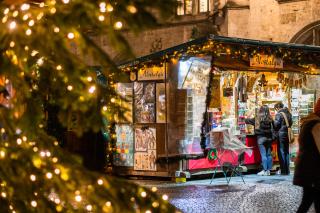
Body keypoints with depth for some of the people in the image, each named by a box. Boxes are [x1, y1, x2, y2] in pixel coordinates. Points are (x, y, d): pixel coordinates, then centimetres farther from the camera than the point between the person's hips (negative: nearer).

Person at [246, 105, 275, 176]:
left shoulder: (257, 119, -5)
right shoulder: (270, 119, 2)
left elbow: (247, 121, 2)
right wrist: (273, 137, 14)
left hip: (261, 138, -3)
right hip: (269, 138, 4)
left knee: (263, 155, -3)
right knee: (268, 154, 8)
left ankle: (265, 170, -4)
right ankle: (268, 170, 11)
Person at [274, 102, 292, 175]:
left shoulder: (279, 114, -13)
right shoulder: (288, 113, 8)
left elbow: (276, 125, -12)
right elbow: (291, 123, 15)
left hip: (281, 134, -7)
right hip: (288, 134, 7)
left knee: (281, 152, 0)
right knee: (286, 152, 13)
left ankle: (283, 170, 1)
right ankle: (287, 170, 16)